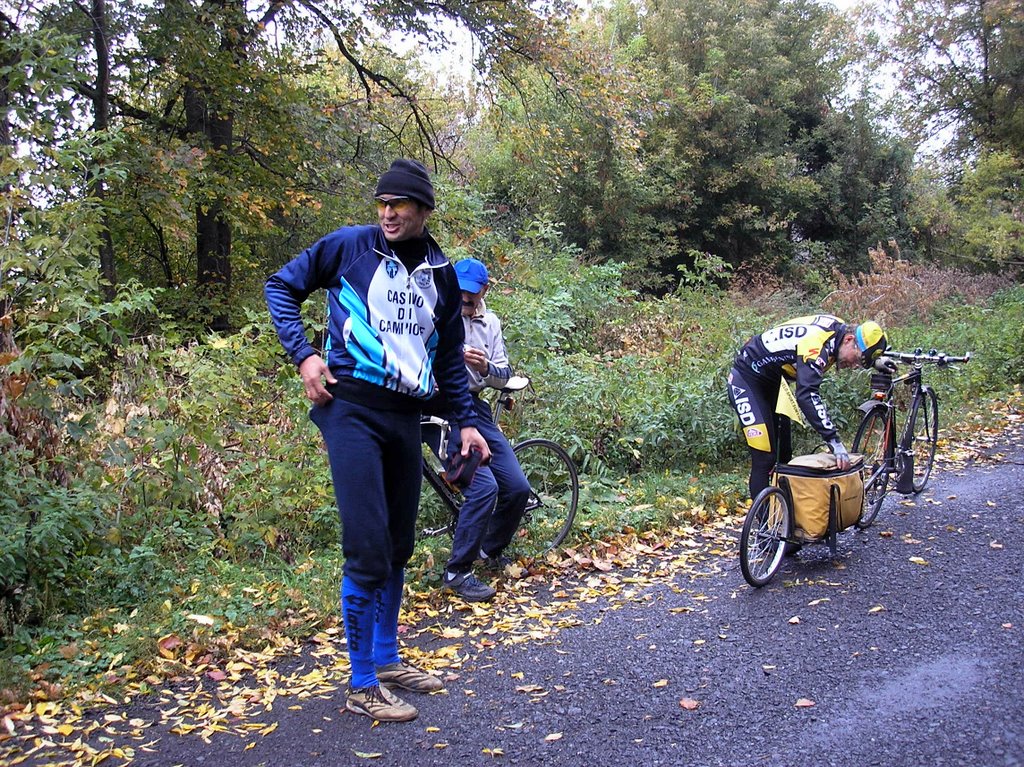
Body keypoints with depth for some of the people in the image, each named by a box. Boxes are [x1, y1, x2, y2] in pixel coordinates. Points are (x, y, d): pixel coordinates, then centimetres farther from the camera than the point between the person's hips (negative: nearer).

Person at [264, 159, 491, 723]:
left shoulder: (440, 273, 11)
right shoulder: (347, 247, -3)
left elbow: (449, 355, 18)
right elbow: (280, 286, 5)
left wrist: (467, 421, 13)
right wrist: (303, 354, -8)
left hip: (406, 416, 6)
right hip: (352, 408, -5)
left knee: (399, 545, 13)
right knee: (368, 549, -9)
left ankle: (387, 656, 31)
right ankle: (362, 685, 4)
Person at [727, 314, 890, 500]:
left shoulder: (837, 327, -7)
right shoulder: (817, 344, -33)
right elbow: (807, 395, -44)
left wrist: (876, 360, 8)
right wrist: (835, 442, -47)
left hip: (772, 379, 10)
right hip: (747, 379, -10)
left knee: (784, 453, 10)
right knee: (765, 458, -14)